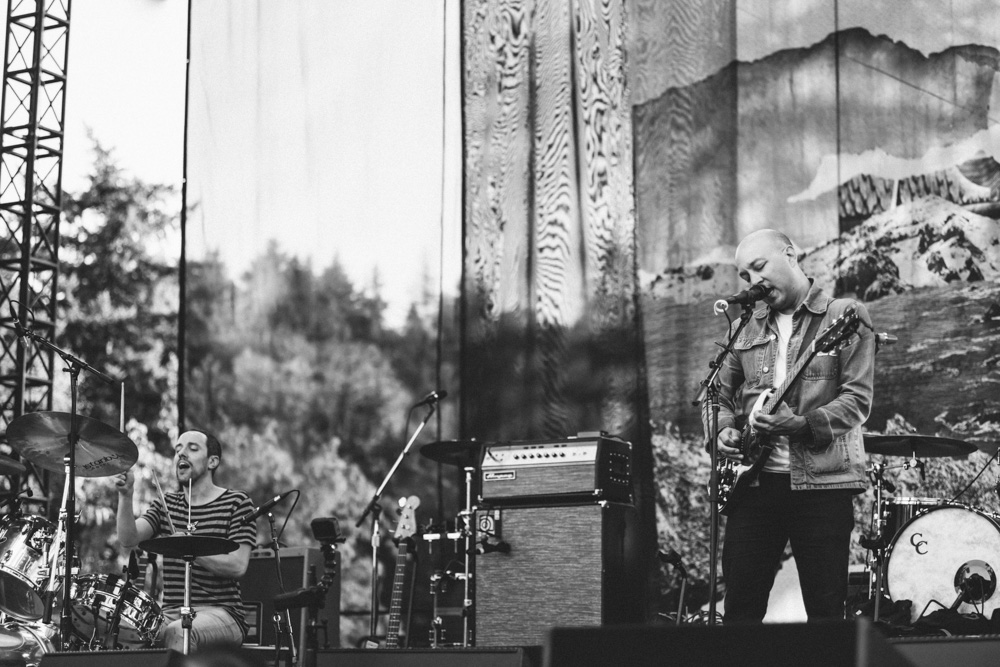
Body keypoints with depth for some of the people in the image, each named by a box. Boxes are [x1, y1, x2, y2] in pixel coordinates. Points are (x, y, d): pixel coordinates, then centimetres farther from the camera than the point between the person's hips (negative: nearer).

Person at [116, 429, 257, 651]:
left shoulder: (236, 503, 1)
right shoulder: (165, 505, 16)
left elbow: (237, 566, -11)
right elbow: (128, 539, -1)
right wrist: (126, 496, -16)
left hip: (220, 612, -5)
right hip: (171, 612, 5)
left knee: (177, 633, -35)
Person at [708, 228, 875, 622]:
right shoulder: (748, 328, 16)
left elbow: (858, 399, -8)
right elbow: (720, 391, 22)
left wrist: (801, 424, -21)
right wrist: (724, 429, 1)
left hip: (822, 481, -4)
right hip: (753, 479, 4)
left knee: (826, 611, -2)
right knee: (740, 609, 2)